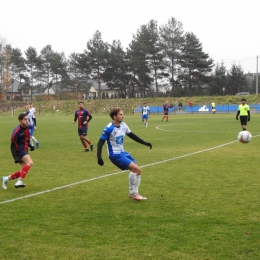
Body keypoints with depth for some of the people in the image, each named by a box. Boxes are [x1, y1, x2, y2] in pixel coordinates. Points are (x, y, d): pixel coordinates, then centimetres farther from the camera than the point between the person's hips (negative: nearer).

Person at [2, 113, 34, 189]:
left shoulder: (28, 127, 4)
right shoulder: (17, 131, -19)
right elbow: (13, 144, -18)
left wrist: (30, 146, 11)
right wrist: (16, 156, -23)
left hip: (24, 150, 8)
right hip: (18, 150, -8)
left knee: (24, 170, 6)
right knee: (30, 162, -30)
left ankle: (6, 178, 24)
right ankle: (19, 181, -32)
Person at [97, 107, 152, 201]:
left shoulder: (123, 125, 4)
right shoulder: (108, 129, -17)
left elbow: (132, 136, 17)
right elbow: (100, 143, -15)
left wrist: (145, 143, 17)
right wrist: (99, 157, -24)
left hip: (123, 153, 8)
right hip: (115, 155, -8)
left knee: (138, 170, 3)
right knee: (135, 168, -19)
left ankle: (133, 193, 16)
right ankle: (133, 193, -5)